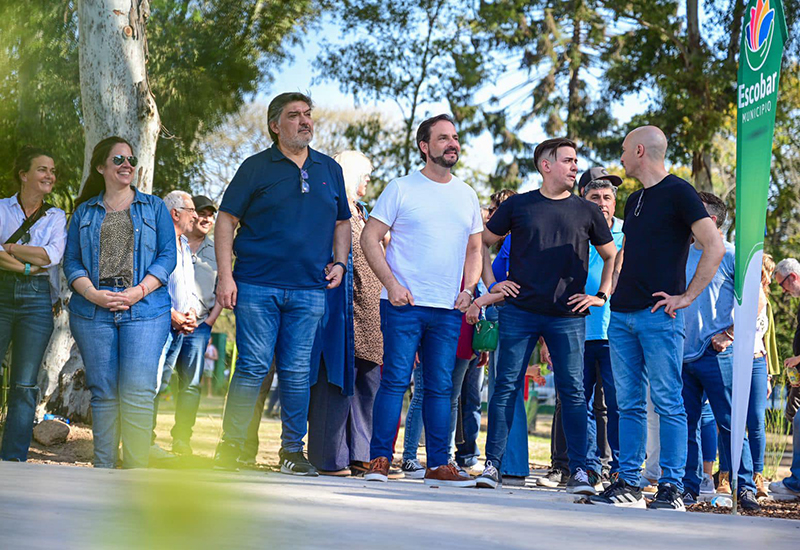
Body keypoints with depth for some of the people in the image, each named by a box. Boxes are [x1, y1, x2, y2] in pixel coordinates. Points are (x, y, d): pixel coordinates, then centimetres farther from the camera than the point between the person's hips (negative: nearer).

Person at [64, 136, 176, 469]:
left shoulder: (153, 207, 15)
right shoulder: (85, 212, 17)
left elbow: (167, 256, 6)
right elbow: (71, 261, 10)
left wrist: (138, 291, -9)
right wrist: (93, 294, -10)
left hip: (144, 309, -2)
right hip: (93, 313, 2)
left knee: (138, 391, -13)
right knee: (103, 392, 0)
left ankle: (136, 471, -12)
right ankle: (103, 469, 4)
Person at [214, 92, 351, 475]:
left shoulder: (329, 170, 15)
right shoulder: (256, 168, 3)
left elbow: (342, 222, 24)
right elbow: (226, 220, 2)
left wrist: (340, 262, 8)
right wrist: (225, 275, -6)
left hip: (309, 289, 3)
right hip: (257, 285, -3)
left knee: (297, 371, 3)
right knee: (253, 367, -6)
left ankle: (293, 449, 12)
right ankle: (229, 447, 2)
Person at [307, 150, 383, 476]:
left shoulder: (362, 213, 24)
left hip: (368, 312, 9)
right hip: (343, 307, -9)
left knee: (367, 383, 7)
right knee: (338, 381, -9)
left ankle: (359, 454, 11)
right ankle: (331, 458, -6)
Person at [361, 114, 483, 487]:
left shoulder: (467, 196, 15)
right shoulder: (401, 189, 1)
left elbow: (474, 250, 21)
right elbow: (369, 239, -1)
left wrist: (468, 290, 5)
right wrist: (391, 284, -11)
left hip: (448, 308, 4)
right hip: (404, 303, -4)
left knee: (440, 386, 5)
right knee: (395, 380, -6)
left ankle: (438, 466, 9)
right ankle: (379, 460, -1)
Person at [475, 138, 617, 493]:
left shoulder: (586, 212, 9)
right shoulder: (518, 205, 7)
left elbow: (612, 256, 19)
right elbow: (482, 243, 15)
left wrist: (602, 296, 8)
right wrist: (491, 283, 6)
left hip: (568, 316, 1)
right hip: (520, 312, 0)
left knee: (573, 391, -3)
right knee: (506, 386, -2)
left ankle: (578, 470, 0)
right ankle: (492, 464, 4)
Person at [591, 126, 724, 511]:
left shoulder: (678, 193, -5)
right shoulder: (634, 200, 19)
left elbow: (714, 248, -12)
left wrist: (686, 297, -14)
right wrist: (614, 287, 18)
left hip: (659, 316, -8)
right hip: (623, 315, 8)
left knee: (667, 402, -6)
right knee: (628, 404, 7)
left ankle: (672, 487, -5)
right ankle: (628, 484, 10)